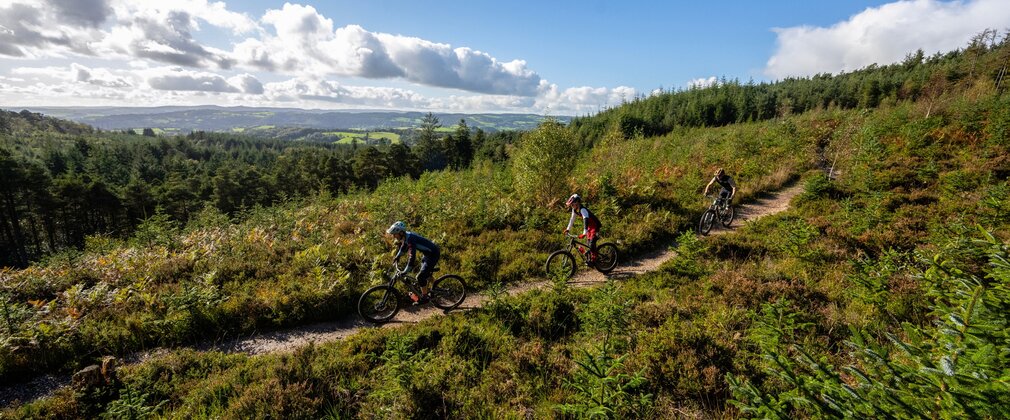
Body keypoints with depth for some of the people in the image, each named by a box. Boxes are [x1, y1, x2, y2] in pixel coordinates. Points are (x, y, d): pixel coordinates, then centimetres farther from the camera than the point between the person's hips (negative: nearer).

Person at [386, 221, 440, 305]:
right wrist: (397, 257, 29)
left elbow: (412, 256, -36)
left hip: (432, 254, -10)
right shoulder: (405, 236, -1)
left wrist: (405, 271, -35)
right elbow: (403, 247, 22)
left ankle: (424, 298, 8)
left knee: (421, 277, -7)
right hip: (427, 253, 10)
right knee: (424, 274, 21)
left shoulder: (410, 240, -29)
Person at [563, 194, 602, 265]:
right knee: (589, 243, 11)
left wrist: (584, 233, -47)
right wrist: (568, 229, 8)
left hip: (595, 226, -9)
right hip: (589, 227, 9)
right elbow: (572, 219, 8)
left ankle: (593, 259, -8)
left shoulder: (582, 209, -30)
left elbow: (586, 220, -40)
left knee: (592, 243, -17)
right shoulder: (574, 210, -3)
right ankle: (590, 258, 19)